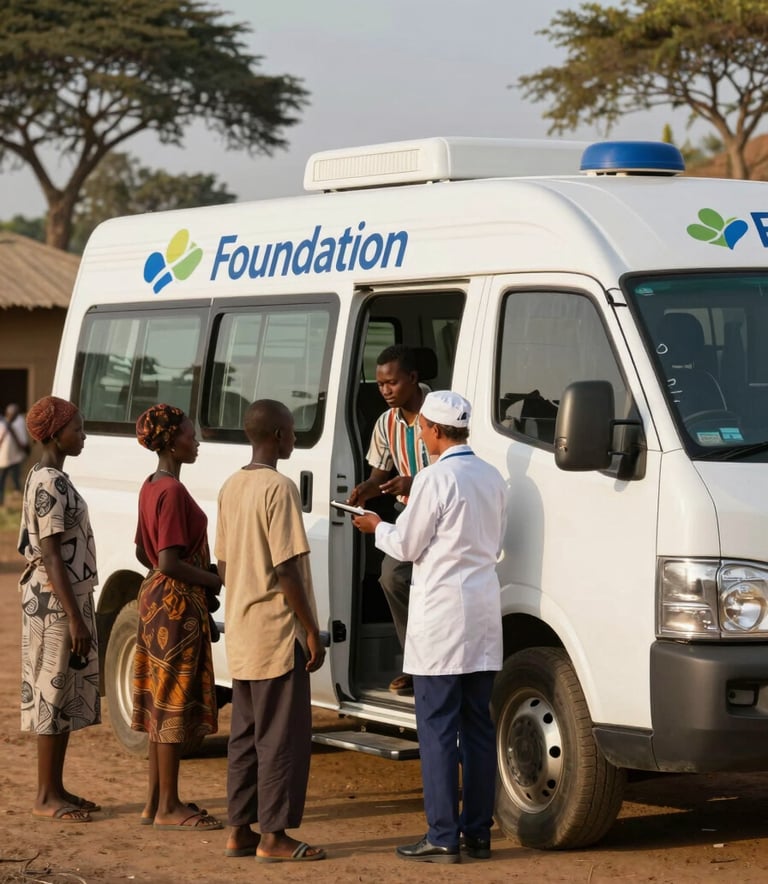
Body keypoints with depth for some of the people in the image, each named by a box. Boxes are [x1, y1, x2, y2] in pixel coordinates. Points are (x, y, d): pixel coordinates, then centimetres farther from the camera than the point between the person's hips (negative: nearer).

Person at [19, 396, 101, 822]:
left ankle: (57, 789, 18)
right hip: (54, 602, -10)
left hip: (71, 599, 10)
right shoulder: (48, 484, -17)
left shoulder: (53, 479, 13)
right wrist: (75, 618, -21)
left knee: (68, 696, 12)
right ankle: (46, 797, 2)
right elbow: (51, 556, -20)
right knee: (53, 694, -4)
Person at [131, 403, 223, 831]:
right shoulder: (173, 492, -18)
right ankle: (169, 807, 0)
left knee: (163, 703, 13)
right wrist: (216, 580, -12)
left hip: (157, 599, 10)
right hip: (178, 604, -10)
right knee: (176, 703, -4)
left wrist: (204, 575, 17)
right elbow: (170, 563, -24)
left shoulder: (151, 487, 12)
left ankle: (157, 801, 19)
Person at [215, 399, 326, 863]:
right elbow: (286, 568, -18)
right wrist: (313, 631, -14)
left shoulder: (231, 487, 10)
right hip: (276, 633, -9)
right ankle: (273, 836, 0)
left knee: (246, 734, 13)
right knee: (282, 736, -2)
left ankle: (240, 830, 16)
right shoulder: (279, 487, -16)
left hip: (241, 633, 9)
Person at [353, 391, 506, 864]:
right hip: (484, 613, 7)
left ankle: (443, 837, -4)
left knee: (438, 727, -3)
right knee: (478, 725, 10)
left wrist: (378, 527, 13)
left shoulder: (436, 479, -13)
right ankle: (478, 832, 12)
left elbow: (406, 546, -7)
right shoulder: (492, 478, 11)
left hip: (442, 615, -7)